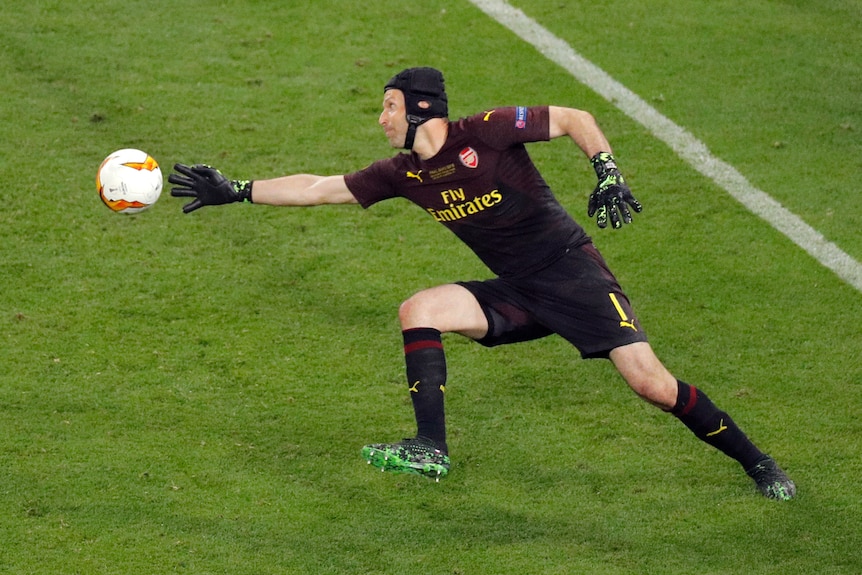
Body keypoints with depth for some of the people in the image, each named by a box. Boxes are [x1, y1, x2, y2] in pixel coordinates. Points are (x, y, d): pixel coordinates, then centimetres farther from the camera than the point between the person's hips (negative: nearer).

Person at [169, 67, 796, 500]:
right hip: (517, 294, 6)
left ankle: (756, 462, -1)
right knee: (418, 312, -10)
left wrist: (609, 174, -23)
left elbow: (576, 119, -9)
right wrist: (234, 191, 6)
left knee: (649, 382, -17)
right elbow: (318, 187, 8)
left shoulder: (487, 132, -15)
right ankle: (431, 451, -8)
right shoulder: (405, 174, 3)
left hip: (573, 272, -6)